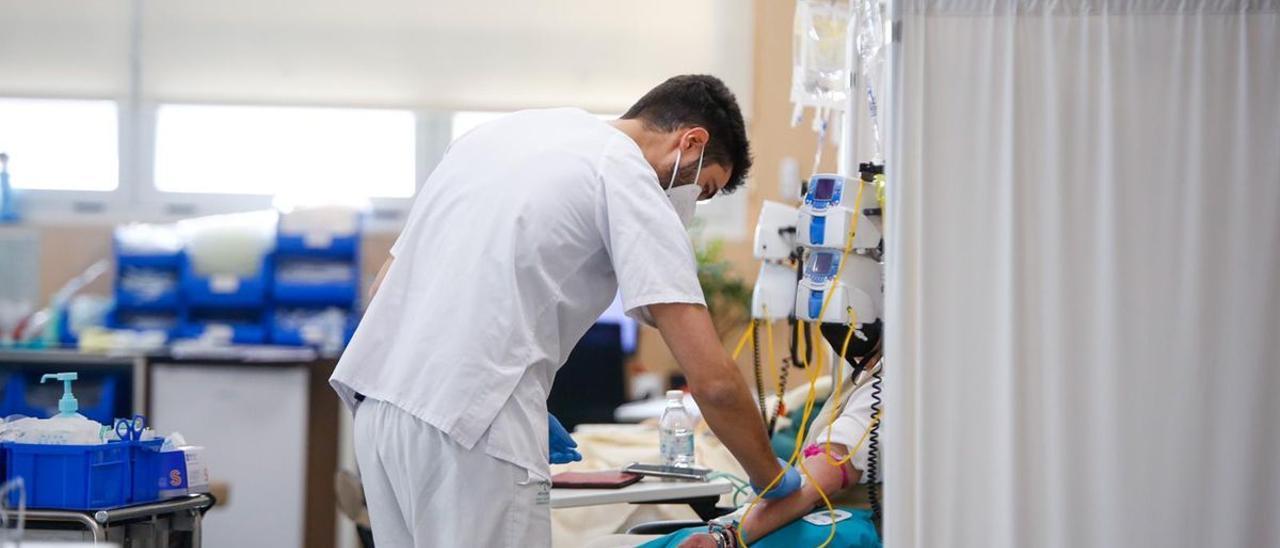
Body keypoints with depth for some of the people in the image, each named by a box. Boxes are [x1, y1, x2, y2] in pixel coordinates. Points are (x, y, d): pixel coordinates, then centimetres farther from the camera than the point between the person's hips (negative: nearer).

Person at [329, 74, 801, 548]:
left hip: (377, 396, 8)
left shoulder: (506, 130, 19)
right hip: (470, 428, -8)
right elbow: (712, 380, -10)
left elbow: (386, 288, 21)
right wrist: (771, 480, 7)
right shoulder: (630, 180, -3)